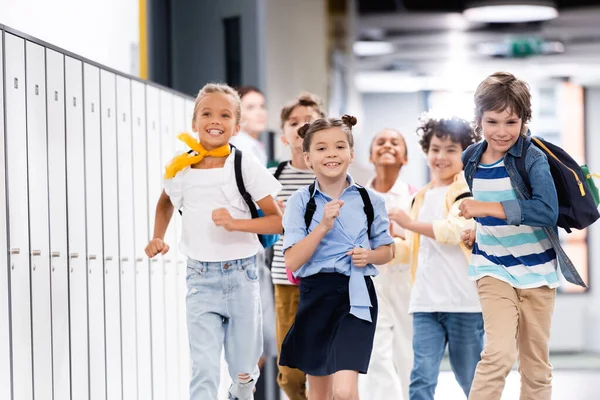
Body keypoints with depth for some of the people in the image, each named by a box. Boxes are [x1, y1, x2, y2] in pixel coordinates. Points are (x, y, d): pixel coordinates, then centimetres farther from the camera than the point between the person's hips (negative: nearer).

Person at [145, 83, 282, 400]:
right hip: (200, 279, 1)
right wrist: (158, 237, 6)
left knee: (244, 370, 13)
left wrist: (236, 223, -23)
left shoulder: (246, 167, -9)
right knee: (204, 370, -10)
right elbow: (166, 202, 23)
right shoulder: (180, 169, 0)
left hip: (241, 275, -1)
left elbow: (278, 220, -8)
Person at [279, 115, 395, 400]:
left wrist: (369, 255, -9)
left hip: (356, 297, -1)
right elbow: (292, 261, -10)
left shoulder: (369, 200, 0)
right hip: (316, 296, 1)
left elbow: (386, 250, 13)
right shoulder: (300, 202, -3)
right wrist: (323, 226, -21)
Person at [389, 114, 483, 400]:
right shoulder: (421, 198, 18)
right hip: (426, 303, 5)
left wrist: (410, 223, -15)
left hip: (464, 301, -5)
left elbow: (454, 230, -20)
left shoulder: (467, 190, -4)